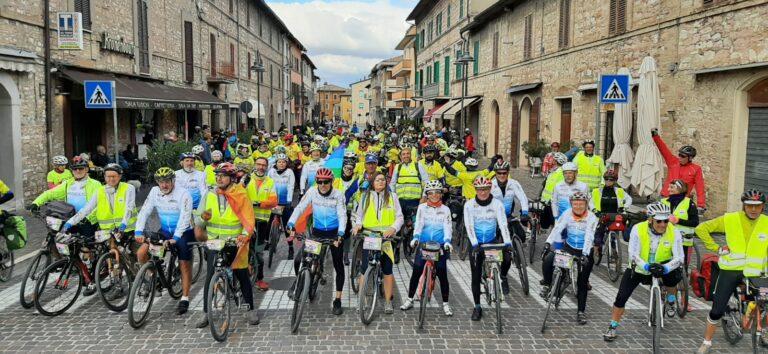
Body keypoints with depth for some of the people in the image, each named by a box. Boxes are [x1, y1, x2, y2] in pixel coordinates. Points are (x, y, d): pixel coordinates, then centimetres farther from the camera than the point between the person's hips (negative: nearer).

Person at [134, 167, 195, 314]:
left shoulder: (183, 194, -18)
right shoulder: (155, 192, -3)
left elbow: (184, 217, -25)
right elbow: (144, 211, -5)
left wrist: (175, 237, -34)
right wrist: (139, 232, -17)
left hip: (183, 233, -5)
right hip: (165, 231, 5)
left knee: (184, 265, -6)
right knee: (141, 253, -10)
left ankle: (184, 299, 6)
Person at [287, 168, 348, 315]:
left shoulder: (338, 195, -14)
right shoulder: (312, 192, -9)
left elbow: (342, 215, -19)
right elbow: (300, 208, -15)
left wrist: (340, 234, -33)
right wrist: (291, 225, -29)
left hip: (334, 233, -1)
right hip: (317, 232, 2)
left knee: (338, 265, 1)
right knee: (298, 259, -10)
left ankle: (337, 300, 14)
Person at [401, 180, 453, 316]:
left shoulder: (445, 209, 5)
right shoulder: (422, 207, 5)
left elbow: (447, 226, -4)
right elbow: (418, 223, -6)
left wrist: (447, 240, -21)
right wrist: (416, 237, -24)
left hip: (440, 246, 0)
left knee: (442, 274, 1)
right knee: (416, 272, 0)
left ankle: (445, 303, 14)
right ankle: (410, 299, 16)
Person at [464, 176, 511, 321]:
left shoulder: (497, 204, -7)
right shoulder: (469, 204, -10)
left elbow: (503, 223, -16)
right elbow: (469, 225, -17)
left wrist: (507, 242, -29)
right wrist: (474, 243, -30)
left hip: (493, 241, 1)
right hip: (476, 243, -1)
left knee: (507, 259, -23)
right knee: (476, 277, 0)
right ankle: (477, 307, 13)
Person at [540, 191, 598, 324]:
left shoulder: (591, 218, -14)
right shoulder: (567, 214, -6)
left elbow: (589, 237, -25)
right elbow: (557, 228, -17)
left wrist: (585, 254, -37)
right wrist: (548, 242, -32)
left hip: (584, 252, -2)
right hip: (568, 247, 2)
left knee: (582, 283, -1)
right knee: (547, 260, -23)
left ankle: (581, 311, 13)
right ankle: (546, 283, 2)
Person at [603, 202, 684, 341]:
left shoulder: (674, 233, -21)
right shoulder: (638, 229, -24)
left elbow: (678, 257, -23)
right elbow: (633, 254, -26)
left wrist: (665, 268, -43)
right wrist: (647, 266, -44)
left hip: (661, 268, 1)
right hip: (638, 269, 0)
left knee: (673, 274, -31)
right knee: (621, 297, -8)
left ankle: (670, 301, 1)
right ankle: (612, 327, 11)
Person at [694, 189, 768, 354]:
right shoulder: (730, 219, -5)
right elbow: (701, 228, 0)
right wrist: (716, 248, -3)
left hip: (754, 274, 1)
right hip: (730, 271, -1)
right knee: (717, 310, 2)